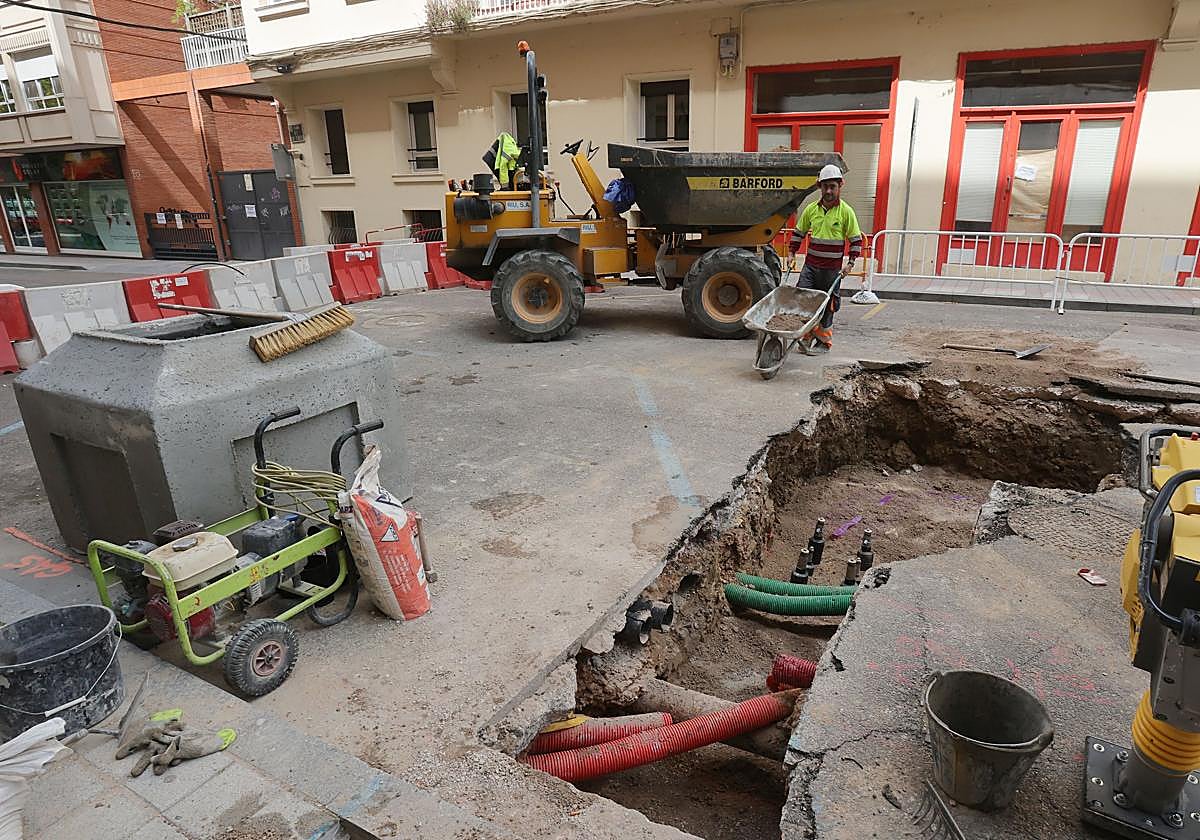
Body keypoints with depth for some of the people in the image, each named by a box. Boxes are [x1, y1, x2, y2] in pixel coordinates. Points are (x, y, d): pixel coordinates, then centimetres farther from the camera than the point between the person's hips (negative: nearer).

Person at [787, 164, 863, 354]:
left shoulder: (846, 211, -6)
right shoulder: (811, 209, 4)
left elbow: (856, 240, -1)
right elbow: (799, 232, 17)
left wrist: (850, 263, -9)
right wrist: (792, 253, 10)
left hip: (832, 269, -3)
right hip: (810, 265, 3)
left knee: (826, 305, 5)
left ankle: (824, 341, 18)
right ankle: (810, 333, 17)